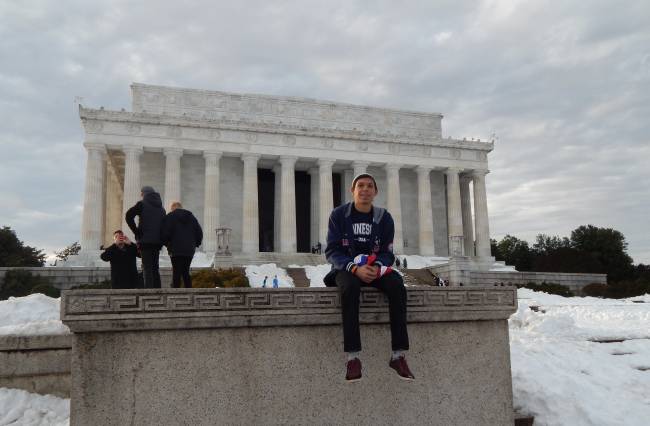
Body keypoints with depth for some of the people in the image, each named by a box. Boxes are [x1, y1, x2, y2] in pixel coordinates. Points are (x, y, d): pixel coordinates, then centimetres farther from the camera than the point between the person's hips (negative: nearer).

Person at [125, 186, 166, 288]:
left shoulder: (142, 204, 0)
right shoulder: (161, 208, 18)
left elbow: (128, 216, -14)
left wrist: (136, 231, -8)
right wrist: (161, 240, 12)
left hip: (145, 240, -5)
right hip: (157, 241, 6)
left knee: (147, 268, -9)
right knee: (155, 268, 11)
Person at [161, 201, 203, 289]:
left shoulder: (170, 217, 1)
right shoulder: (191, 217, 16)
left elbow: (165, 233, -10)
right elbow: (199, 232, 12)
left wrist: (167, 244, 5)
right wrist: (195, 244, 17)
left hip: (176, 250, -5)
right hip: (190, 250, 5)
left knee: (176, 272, -4)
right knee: (185, 272, 12)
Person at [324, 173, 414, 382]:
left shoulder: (384, 218, 4)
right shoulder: (339, 215, -2)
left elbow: (387, 253, 2)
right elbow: (332, 251, -7)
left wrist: (377, 267, -22)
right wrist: (355, 268, -25)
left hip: (375, 268, 2)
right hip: (346, 268, -2)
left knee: (397, 286, -30)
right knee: (350, 287, -38)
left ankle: (399, 355, -28)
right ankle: (353, 357, -40)